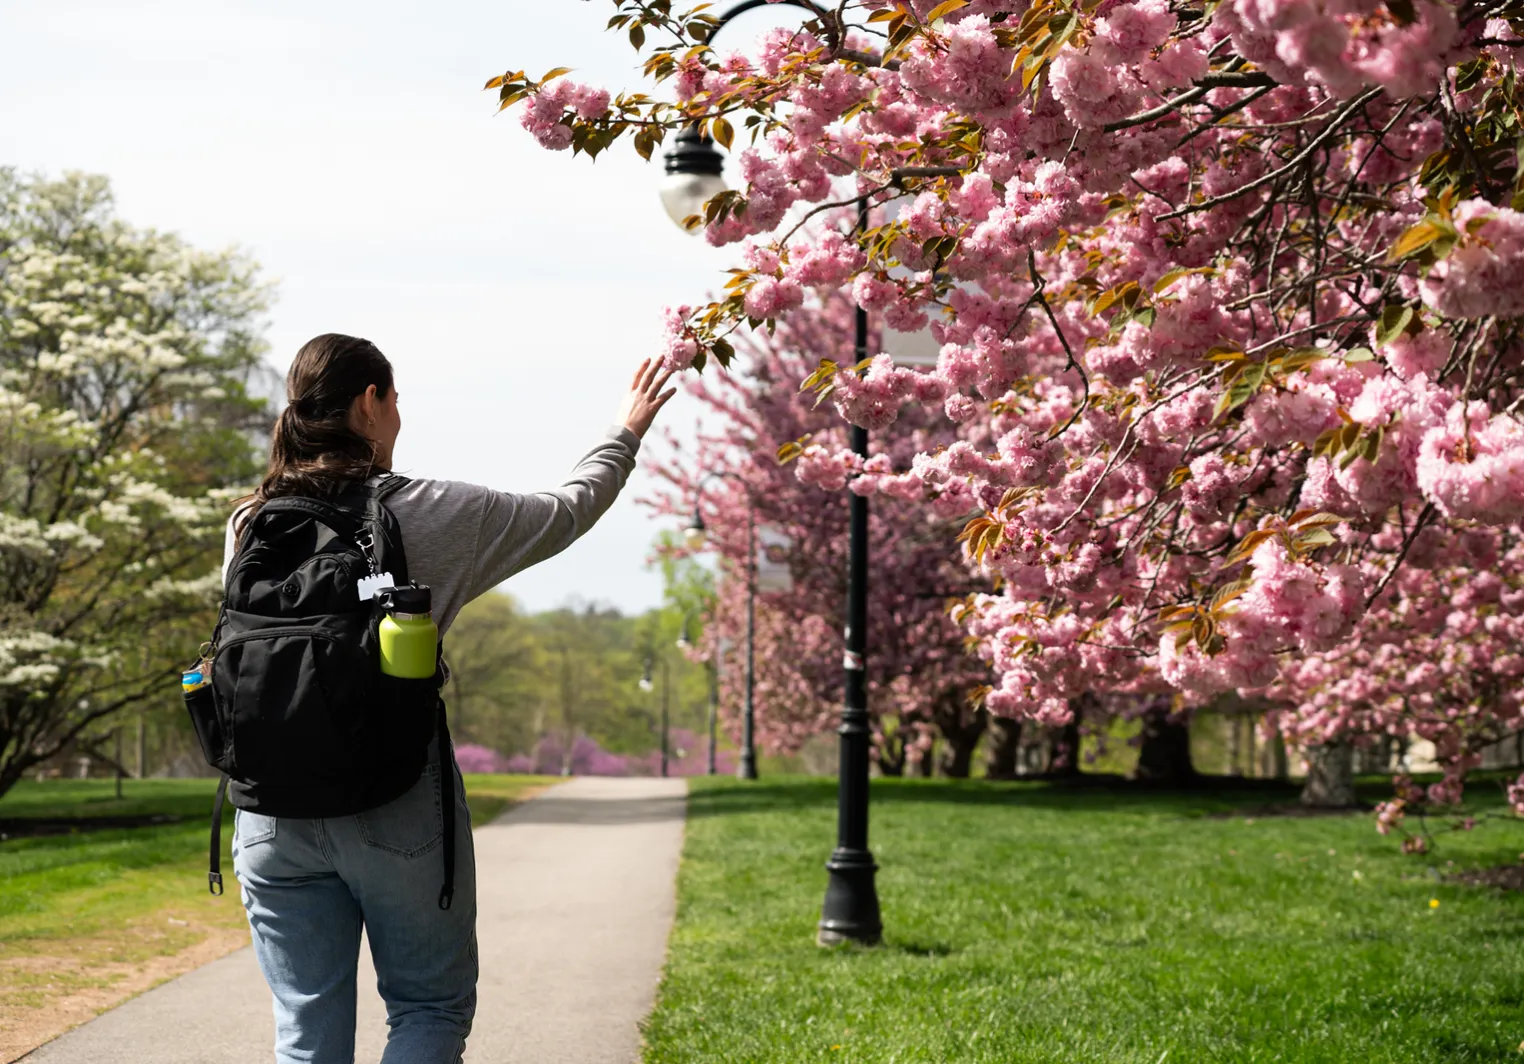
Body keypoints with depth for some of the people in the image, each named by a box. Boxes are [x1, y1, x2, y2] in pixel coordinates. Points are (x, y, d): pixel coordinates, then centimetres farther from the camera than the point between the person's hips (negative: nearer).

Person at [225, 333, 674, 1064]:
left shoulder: (249, 526, 4)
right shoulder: (428, 514, -6)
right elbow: (565, 515, 8)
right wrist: (624, 434, 25)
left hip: (274, 812, 4)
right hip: (397, 812, -3)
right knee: (431, 1005, 12)